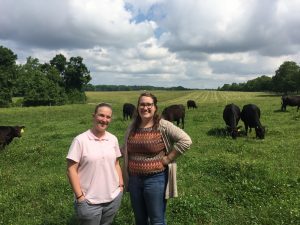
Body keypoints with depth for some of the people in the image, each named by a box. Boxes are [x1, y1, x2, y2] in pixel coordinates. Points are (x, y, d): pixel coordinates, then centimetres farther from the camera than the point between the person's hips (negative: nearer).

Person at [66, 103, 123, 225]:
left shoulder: (113, 139, 1)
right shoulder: (80, 140, -13)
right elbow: (71, 170, -11)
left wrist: (121, 185, 6)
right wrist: (79, 197, -13)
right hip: (89, 202, -4)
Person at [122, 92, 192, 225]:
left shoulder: (163, 125, -14)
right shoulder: (132, 127, 4)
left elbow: (186, 140, -20)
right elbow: (125, 147, 21)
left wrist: (168, 159, -18)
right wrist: (127, 158, 5)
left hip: (155, 180, -5)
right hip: (133, 180, 5)